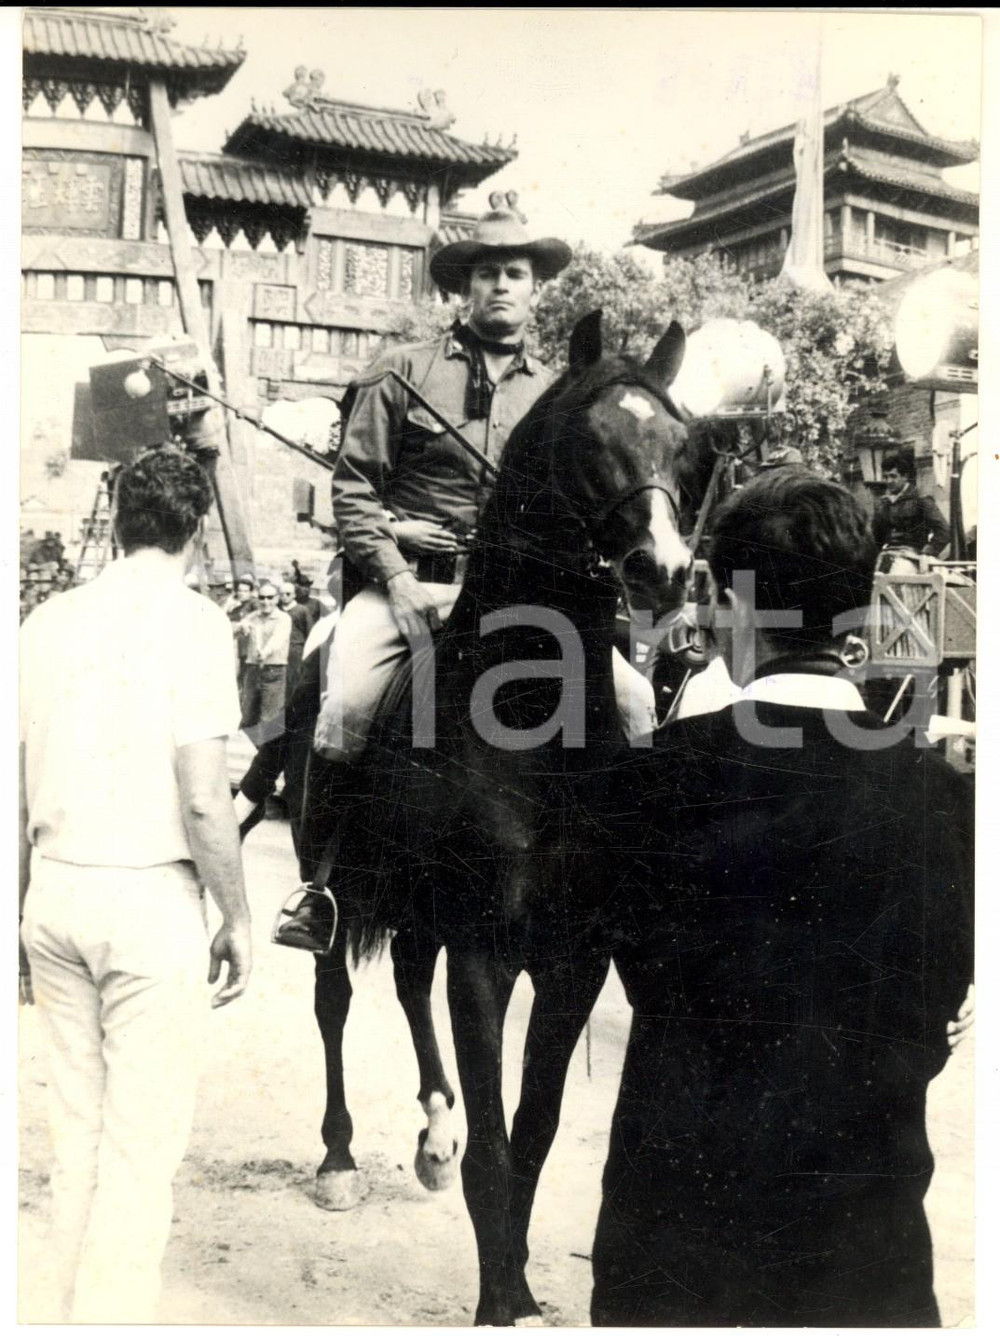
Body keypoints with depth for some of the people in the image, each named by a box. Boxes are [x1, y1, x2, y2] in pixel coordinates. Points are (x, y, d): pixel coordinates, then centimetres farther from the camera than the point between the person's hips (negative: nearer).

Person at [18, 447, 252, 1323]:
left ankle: (77, 1313, 26)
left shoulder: (47, 621, 8)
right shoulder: (191, 621, -9)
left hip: (55, 892, 6)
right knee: (143, 1144, 2)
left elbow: (16, 794, 10)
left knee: (77, 1127, 16)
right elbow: (202, 799, -14)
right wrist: (238, 920, -3)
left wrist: (26, 910, 19)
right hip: (150, 898, -6)